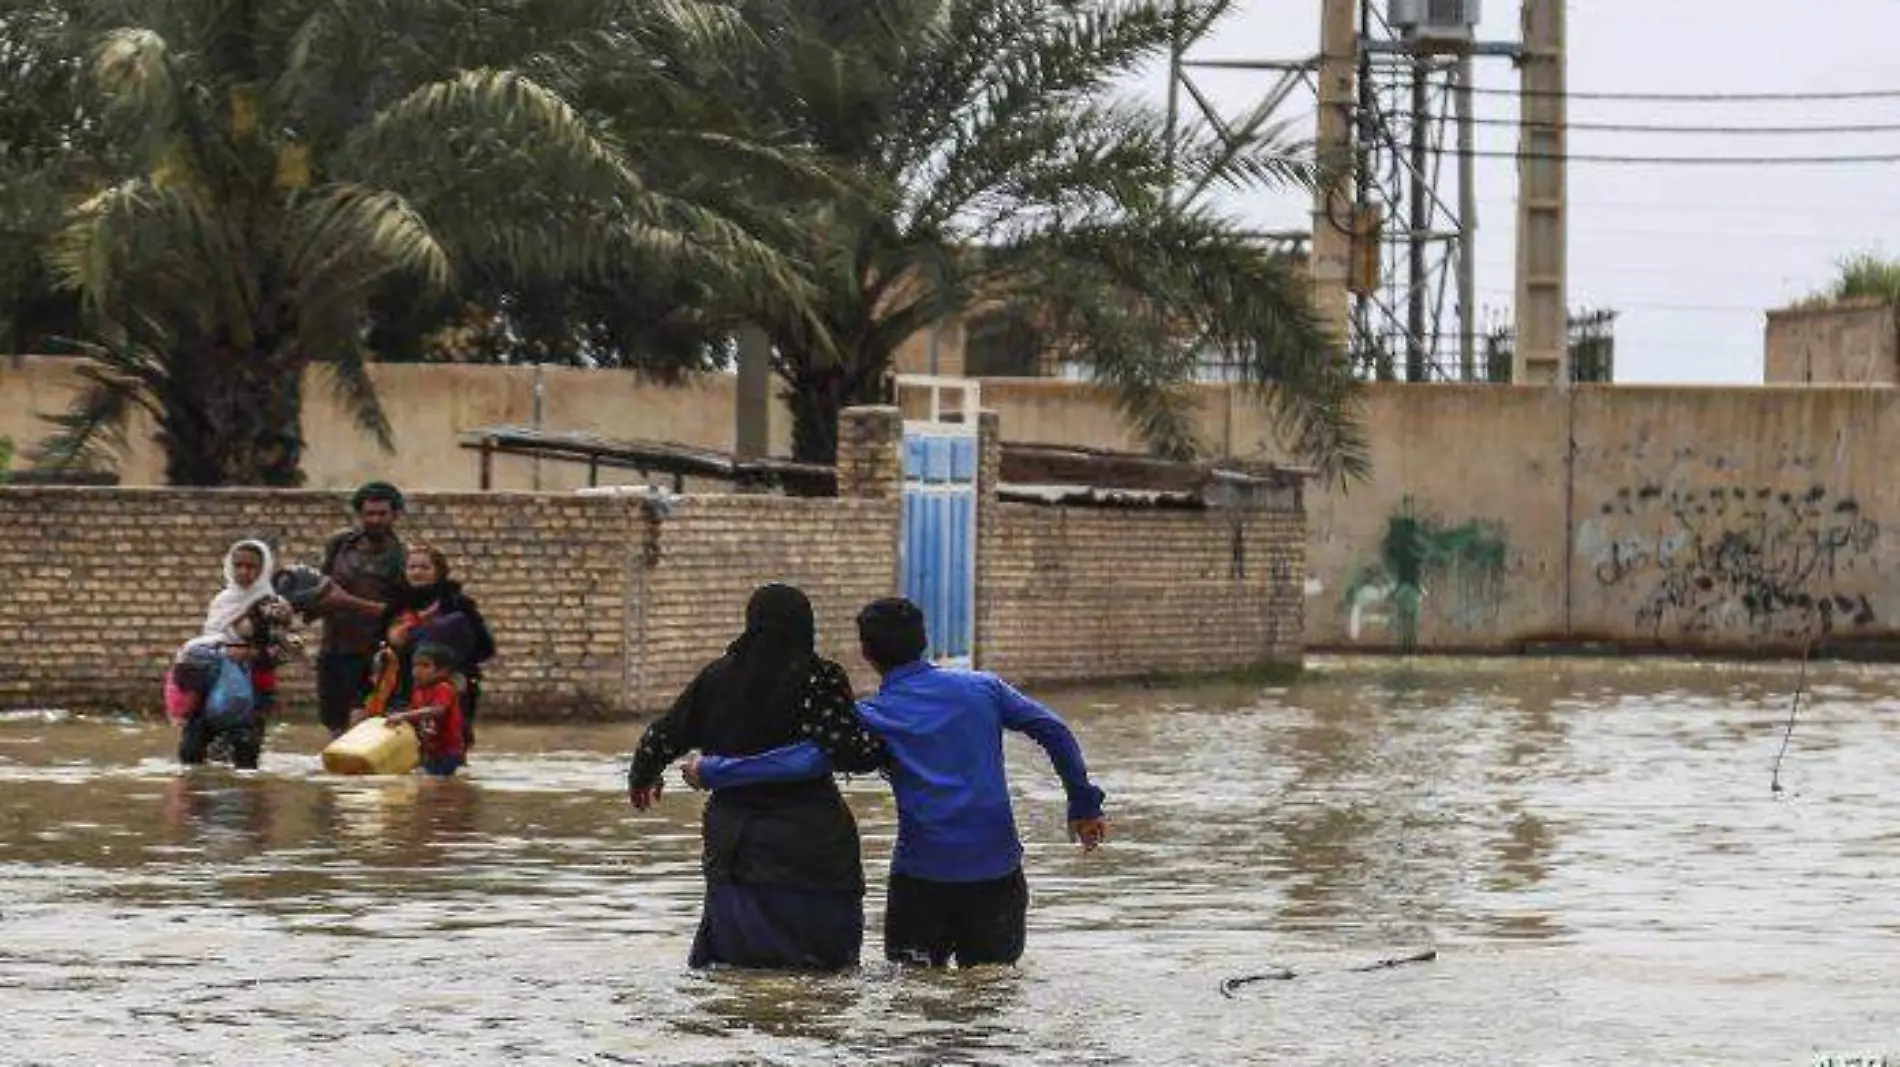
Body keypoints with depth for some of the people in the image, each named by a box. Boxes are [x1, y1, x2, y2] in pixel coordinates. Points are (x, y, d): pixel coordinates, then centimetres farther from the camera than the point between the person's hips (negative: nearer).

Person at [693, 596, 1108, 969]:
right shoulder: (981, 688, 8)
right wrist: (1084, 804, 13)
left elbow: (805, 760, -12)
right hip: (998, 868, 2)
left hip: (922, 874, -2)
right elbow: (1054, 731, 5)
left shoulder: (874, 718, -2)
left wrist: (712, 772, -6)